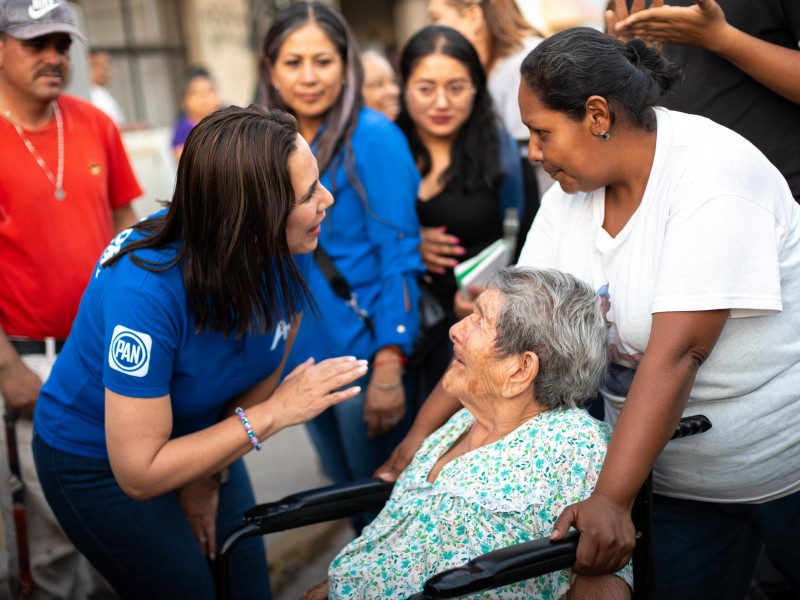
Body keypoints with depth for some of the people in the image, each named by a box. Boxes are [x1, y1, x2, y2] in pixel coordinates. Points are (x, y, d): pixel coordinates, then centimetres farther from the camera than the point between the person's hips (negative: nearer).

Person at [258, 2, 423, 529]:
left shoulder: (373, 137, -12)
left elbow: (398, 255, -15)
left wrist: (390, 367, -20)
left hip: (363, 352, -6)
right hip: (304, 352, 6)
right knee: (348, 491, 22)